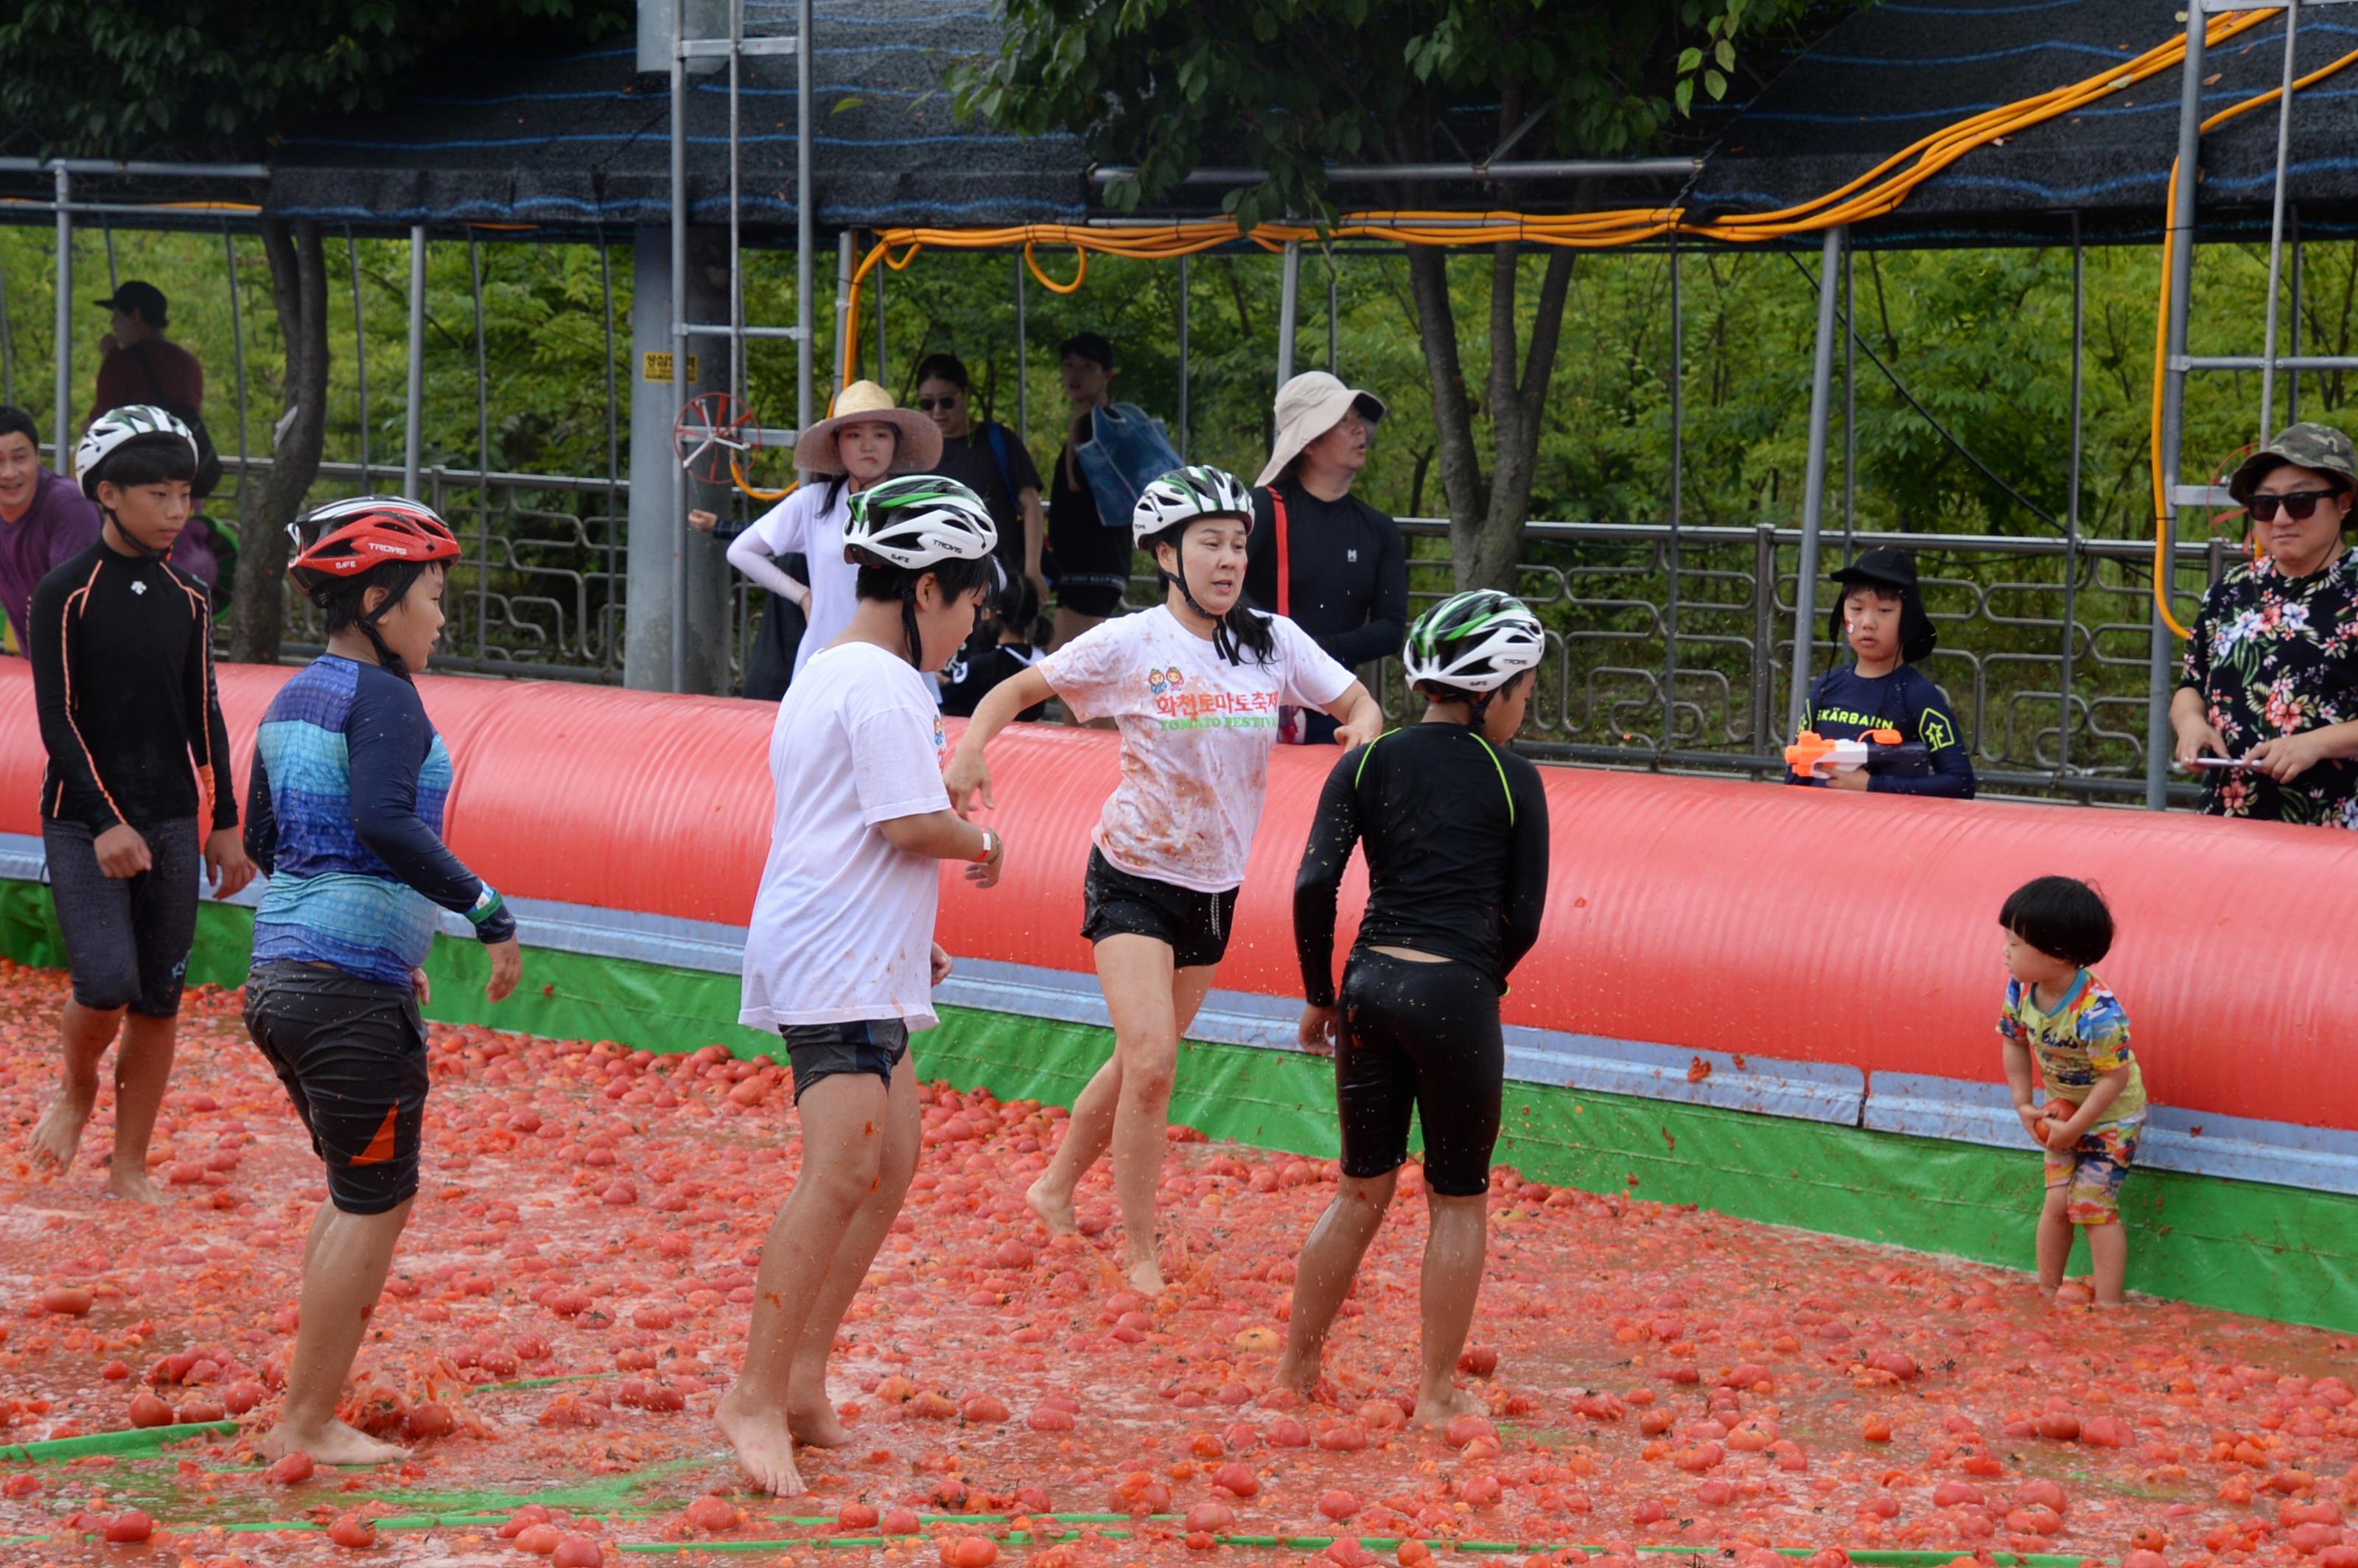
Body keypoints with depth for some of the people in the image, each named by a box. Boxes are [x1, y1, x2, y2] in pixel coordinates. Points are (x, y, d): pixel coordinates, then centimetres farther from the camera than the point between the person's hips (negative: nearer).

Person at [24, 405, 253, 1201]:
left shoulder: (186, 599, 8)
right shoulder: (66, 595, -7)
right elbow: (58, 720, -10)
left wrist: (223, 824, 12)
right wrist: (106, 823, -18)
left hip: (172, 820, 5)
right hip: (83, 821, -4)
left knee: (159, 1000, 3)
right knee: (107, 982, -17)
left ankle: (130, 1167, 13)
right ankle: (75, 1089, 14)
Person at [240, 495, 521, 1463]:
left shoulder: (292, 700, 14)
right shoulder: (383, 697, -12)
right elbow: (383, 823, -28)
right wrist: (488, 912, -24)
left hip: (280, 974, 9)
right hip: (355, 992, -9)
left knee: (360, 1195, 19)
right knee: (374, 1207, 2)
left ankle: (310, 1414, 19)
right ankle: (307, 1426, 5)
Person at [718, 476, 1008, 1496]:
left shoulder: (824, 674, 20)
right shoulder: (884, 685, -13)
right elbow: (910, 823, -19)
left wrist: (906, 939, 25)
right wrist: (984, 845, 0)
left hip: (856, 964, 11)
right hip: (839, 965, -11)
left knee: (893, 1158, 13)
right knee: (844, 1172, -17)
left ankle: (803, 1381, 14)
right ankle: (758, 1396, -18)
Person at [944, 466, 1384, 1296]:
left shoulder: (1274, 642, -1)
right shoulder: (1130, 643, -11)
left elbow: (1358, 703, 7)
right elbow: (1018, 689, -4)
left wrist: (1363, 730, -18)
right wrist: (971, 746, -23)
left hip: (1215, 886, 5)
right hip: (1134, 877, -5)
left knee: (1141, 1060, 14)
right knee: (1151, 1061, -16)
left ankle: (1056, 1189, 37)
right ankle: (1139, 1254, -3)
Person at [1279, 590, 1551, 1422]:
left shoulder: (1367, 763, 5)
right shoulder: (1513, 779, -2)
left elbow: (1314, 886, -2)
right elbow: (1524, 917, 0)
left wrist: (1320, 994, 8)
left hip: (1372, 987, 4)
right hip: (1457, 995, -4)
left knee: (1363, 1190, 18)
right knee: (1459, 1200, 12)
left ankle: (1294, 1370, 22)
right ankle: (1438, 1391, 14)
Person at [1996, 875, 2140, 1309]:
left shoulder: (2097, 1013, -37)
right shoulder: (2021, 988, -17)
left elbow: (2115, 1077, -29)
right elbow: (2014, 1042, 1)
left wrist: (2075, 1128, -22)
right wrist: (2023, 1105, -3)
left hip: (2111, 1115, -6)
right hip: (2062, 1108, 6)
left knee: (2092, 1205, -5)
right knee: (2058, 1202, 6)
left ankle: (2108, 1306, 4)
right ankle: (2047, 1293, 20)